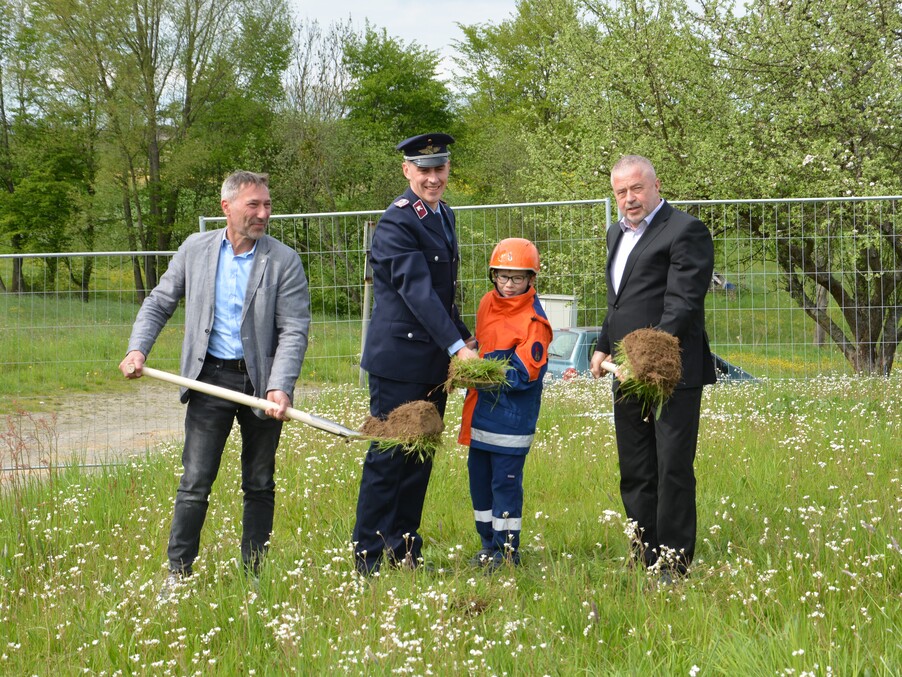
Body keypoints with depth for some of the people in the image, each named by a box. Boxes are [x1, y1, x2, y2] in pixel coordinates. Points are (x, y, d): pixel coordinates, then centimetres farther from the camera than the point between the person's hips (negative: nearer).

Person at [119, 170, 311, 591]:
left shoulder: (283, 260, -4)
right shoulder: (195, 250, 3)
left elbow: (294, 330, -9)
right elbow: (159, 304, 12)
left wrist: (280, 388, -21)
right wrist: (138, 349, -3)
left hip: (261, 382, 0)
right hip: (211, 379, 0)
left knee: (260, 485, 9)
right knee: (195, 482, -3)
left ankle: (254, 575, 19)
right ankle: (178, 572, 7)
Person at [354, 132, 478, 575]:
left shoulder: (442, 215, 13)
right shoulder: (397, 223, -16)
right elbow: (417, 290, -24)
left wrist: (463, 338, 13)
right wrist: (458, 347, -30)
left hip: (434, 361, 8)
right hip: (399, 359, -8)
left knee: (420, 458, 12)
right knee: (388, 457, -3)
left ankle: (404, 552, 20)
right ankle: (368, 559, 5)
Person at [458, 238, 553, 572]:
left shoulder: (533, 320, -15)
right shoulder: (488, 303, 7)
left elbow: (525, 374, -18)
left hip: (512, 416, -7)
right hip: (481, 411, 7)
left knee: (506, 481, -2)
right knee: (479, 478, 13)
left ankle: (507, 549, 8)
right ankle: (488, 544, 25)